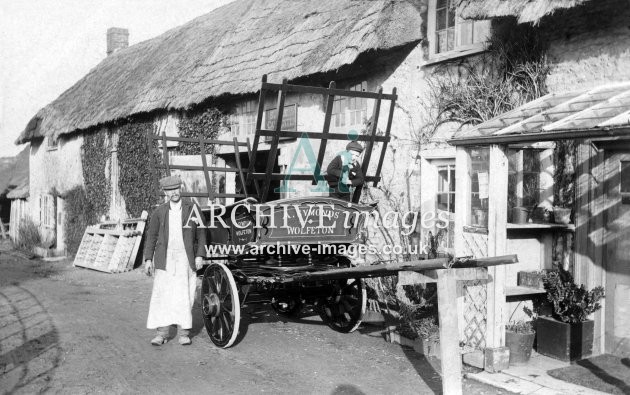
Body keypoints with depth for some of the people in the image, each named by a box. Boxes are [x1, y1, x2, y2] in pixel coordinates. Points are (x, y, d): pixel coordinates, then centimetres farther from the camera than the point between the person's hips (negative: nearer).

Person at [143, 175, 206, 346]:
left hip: (186, 258, -1)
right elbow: (151, 236, 8)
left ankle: (184, 333, 8)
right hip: (165, 258, 1)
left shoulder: (193, 209, 3)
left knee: (185, 295, 0)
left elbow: (201, 234, 5)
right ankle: (162, 332, 2)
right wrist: (148, 259, 1)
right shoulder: (159, 212, 5)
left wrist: (199, 255, -3)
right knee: (162, 294, -3)